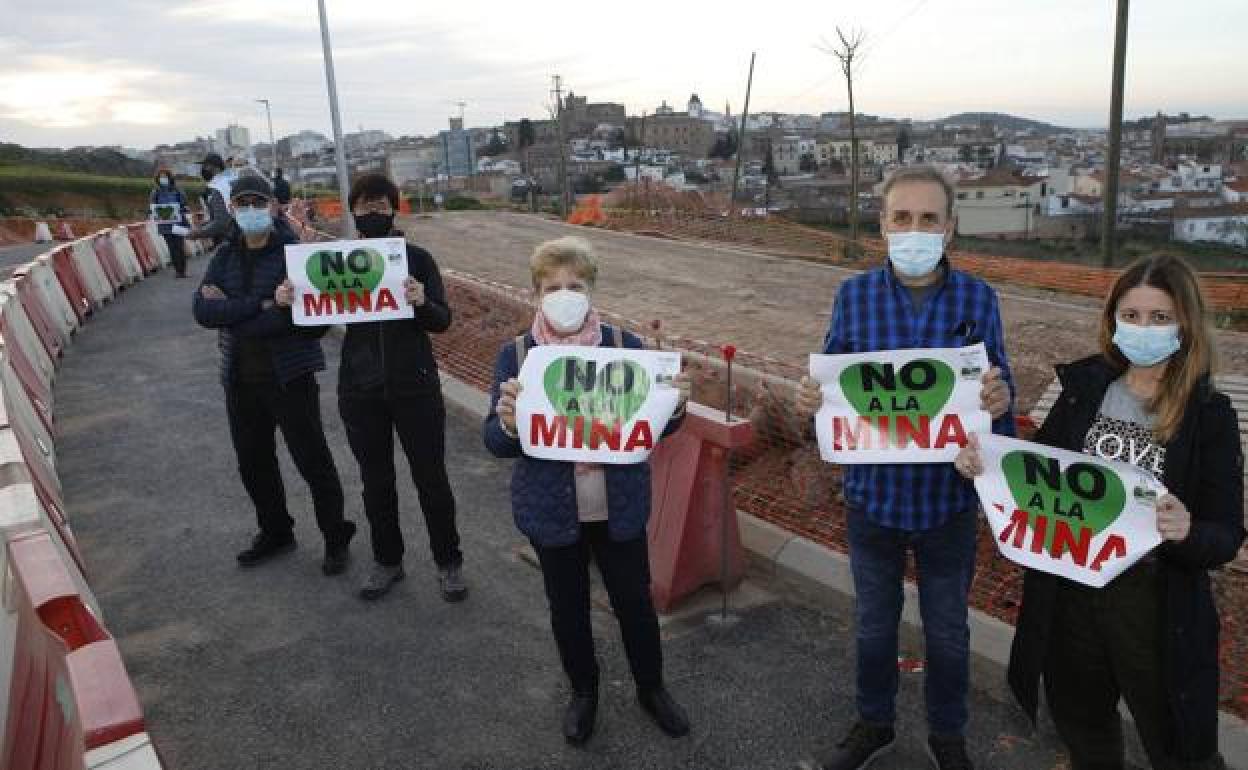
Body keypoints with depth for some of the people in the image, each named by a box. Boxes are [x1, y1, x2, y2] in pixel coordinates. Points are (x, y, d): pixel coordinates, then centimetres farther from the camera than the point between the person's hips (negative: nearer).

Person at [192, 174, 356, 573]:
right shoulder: (224, 256, 5)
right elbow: (202, 310, -9)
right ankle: (275, 533, 39)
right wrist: (260, 306, -21)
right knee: (253, 463, 18)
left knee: (313, 461, 4)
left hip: (289, 376, -6)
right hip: (240, 380, 6)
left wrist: (231, 313, -16)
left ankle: (336, 539, 23)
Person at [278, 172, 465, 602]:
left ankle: (448, 562, 24)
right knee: (376, 481, 14)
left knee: (430, 478, 6)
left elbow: (442, 321, -9)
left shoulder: (417, 258, -4)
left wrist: (422, 302, -30)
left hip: (414, 388, -2)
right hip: (360, 391, 3)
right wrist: (290, 303, -13)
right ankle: (387, 560, 33)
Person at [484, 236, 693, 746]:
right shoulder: (516, 355, -7)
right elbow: (495, 442, -9)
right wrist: (508, 422, -32)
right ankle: (583, 691, 42)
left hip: (620, 507, 0)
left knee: (635, 600, 15)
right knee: (568, 606, 17)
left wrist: (675, 404, -23)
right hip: (552, 511, 0)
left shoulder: (626, 345, -7)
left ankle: (651, 688, 41)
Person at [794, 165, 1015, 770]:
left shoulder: (978, 299, -9)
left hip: (949, 499, 0)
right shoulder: (854, 296, -7)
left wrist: (1001, 401, -29)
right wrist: (810, 401, -25)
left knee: (947, 632, 19)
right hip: (873, 494, 1)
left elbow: (998, 387, -5)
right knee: (873, 624, 20)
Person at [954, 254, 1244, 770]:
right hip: (1068, 595, 3)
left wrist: (1188, 532, -32)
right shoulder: (1084, 389, -3)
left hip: (1156, 607, -3)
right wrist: (984, 463, -15)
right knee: (1081, 727, 25)